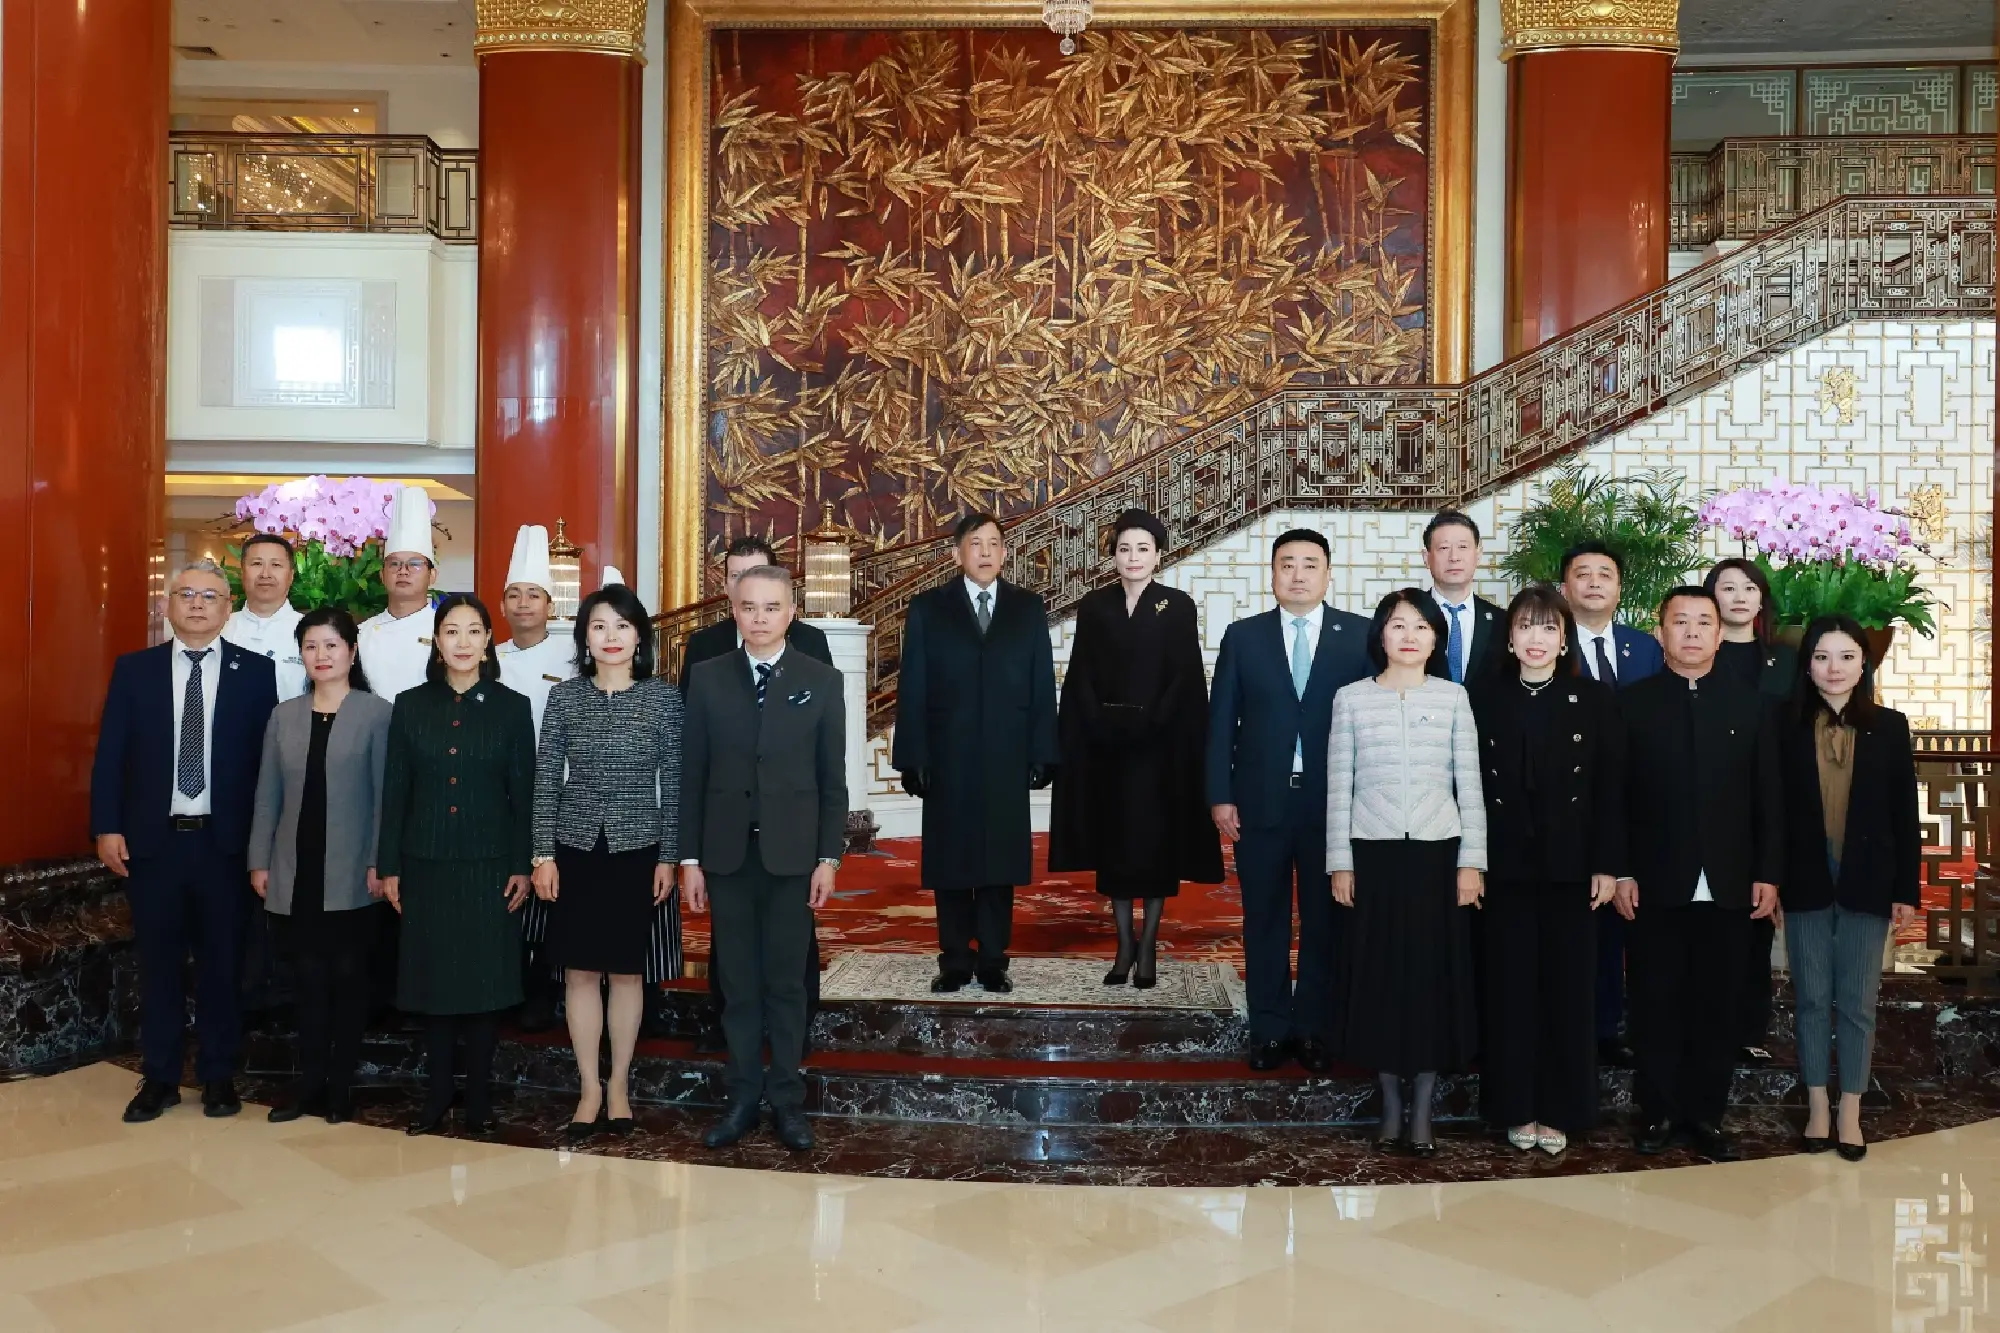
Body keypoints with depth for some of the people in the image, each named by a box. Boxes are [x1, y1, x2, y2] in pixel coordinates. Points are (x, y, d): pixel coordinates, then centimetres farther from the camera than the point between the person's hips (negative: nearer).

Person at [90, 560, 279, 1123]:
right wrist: (107, 828, -5)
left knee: (223, 963, 8)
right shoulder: (134, 670, 5)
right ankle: (159, 1078, 21)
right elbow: (110, 755, 3)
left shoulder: (256, 672, 1)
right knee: (158, 963, 9)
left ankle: (219, 1076, 20)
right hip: (152, 841, 1)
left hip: (226, 841, -1)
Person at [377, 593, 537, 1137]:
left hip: (489, 866, -1)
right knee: (433, 980, 6)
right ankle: (437, 1096, 17)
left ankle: (479, 1098, 13)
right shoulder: (410, 706, 5)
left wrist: (522, 866, -5)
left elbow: (524, 794, 0)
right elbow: (395, 792, 5)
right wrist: (389, 867, 2)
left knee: (485, 980, 3)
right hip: (426, 865, 2)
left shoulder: (512, 707, 1)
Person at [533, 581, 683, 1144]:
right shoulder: (564, 697, 1)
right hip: (577, 848, 1)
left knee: (626, 970, 8)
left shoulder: (664, 698, -2)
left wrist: (668, 857, -3)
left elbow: (672, 782, -1)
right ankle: (589, 1088, 18)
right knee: (579, 970, 6)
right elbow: (546, 780, 2)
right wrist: (544, 854, -3)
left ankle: (619, 1085, 21)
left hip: (636, 850, -1)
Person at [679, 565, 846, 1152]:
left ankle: (787, 1099, 16)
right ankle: (744, 1098, 18)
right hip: (727, 854, 1)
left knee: (787, 983, 5)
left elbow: (833, 778, 1)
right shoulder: (708, 677, 3)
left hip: (792, 855, -1)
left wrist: (829, 857, -4)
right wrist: (689, 857, 0)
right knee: (738, 984, 8)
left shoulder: (821, 680, 1)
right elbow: (692, 773, 3)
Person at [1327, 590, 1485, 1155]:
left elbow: (1469, 785, 4)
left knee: (1434, 973, 4)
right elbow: (1339, 787, 4)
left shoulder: (1452, 697, 4)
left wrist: (1471, 861, -2)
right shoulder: (1352, 698, 3)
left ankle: (1422, 1110, 15)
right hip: (1374, 855, 0)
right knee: (1380, 974, 5)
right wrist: (1340, 863, 0)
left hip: (1437, 854, 0)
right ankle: (1391, 1103, 19)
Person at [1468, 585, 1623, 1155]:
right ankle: (1516, 1107, 18)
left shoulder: (1594, 699, 1)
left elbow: (1610, 789, 0)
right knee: (1510, 986, 6)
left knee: (1568, 986, 6)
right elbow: (1470, 782, 0)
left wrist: (1607, 866, -5)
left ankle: (1562, 1108, 19)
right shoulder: (1485, 696, 2)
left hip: (1569, 866, 0)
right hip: (1505, 865, 0)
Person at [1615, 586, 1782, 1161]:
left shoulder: (1751, 707, 8)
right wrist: (1621, 872, -7)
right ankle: (1659, 1112, 16)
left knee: (1716, 1005, 7)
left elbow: (1768, 799, 7)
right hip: (1656, 886, -1)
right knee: (1656, 1004, 5)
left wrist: (1768, 873, 1)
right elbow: (1615, 796, -1)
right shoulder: (1631, 704, 2)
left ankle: (1706, 1114, 18)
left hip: (1728, 887, 2)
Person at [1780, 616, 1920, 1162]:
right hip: (1806, 883, 0)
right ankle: (1817, 1109, 18)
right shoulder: (1788, 728, 0)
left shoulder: (1889, 727, 1)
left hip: (1866, 883, 0)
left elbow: (1904, 813, 2)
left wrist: (1906, 888, -2)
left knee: (1857, 1003, 6)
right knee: (1812, 1000, 7)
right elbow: (1774, 810, -1)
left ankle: (1850, 1114, 17)